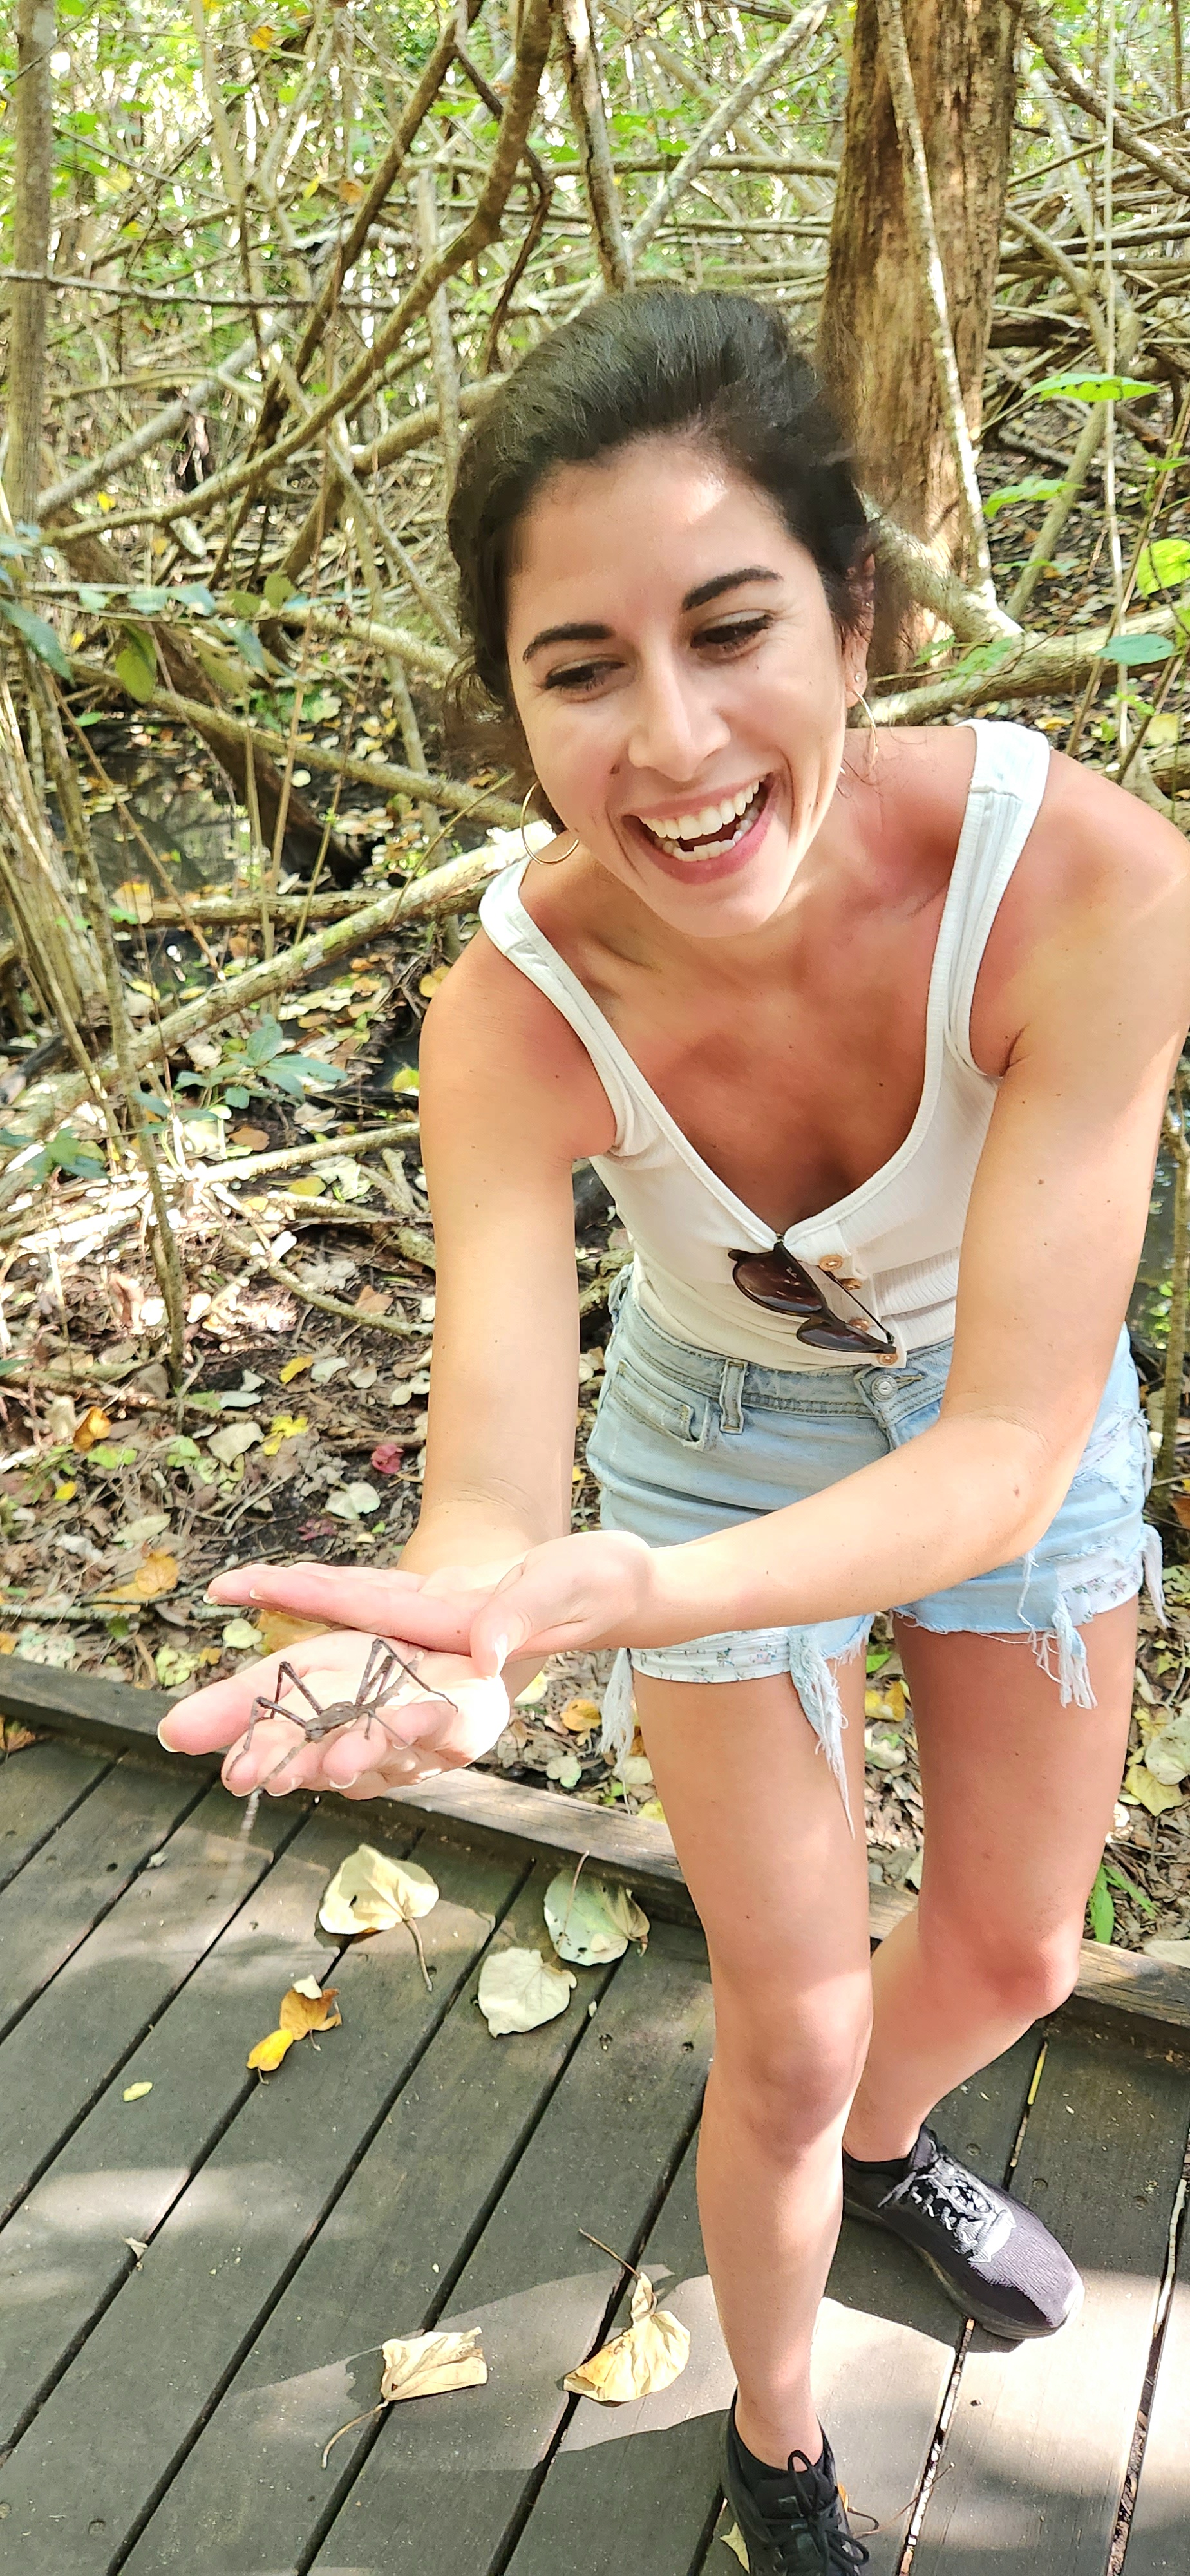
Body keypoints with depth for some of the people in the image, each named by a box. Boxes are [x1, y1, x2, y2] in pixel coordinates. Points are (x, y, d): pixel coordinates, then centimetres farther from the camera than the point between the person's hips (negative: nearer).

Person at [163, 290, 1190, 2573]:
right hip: (730, 1437, -1)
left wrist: (596, 1597, -52)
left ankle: (883, 2151, 60)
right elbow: (495, 1483, -34)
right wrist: (468, 1620, -58)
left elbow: (1005, 1455, -37)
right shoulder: (516, 1013, -31)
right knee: (791, 2041, 8)